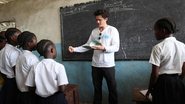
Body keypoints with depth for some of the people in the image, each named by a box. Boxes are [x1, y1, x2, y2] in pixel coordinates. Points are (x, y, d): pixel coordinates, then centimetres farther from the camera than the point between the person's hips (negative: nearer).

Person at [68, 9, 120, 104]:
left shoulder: (112, 30, -4)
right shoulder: (94, 31, 10)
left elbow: (116, 47, -11)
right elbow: (87, 45, 10)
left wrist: (103, 48, -26)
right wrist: (75, 49, -3)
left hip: (108, 65, -4)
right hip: (95, 65, 4)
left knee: (112, 89, 8)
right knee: (97, 88, 15)